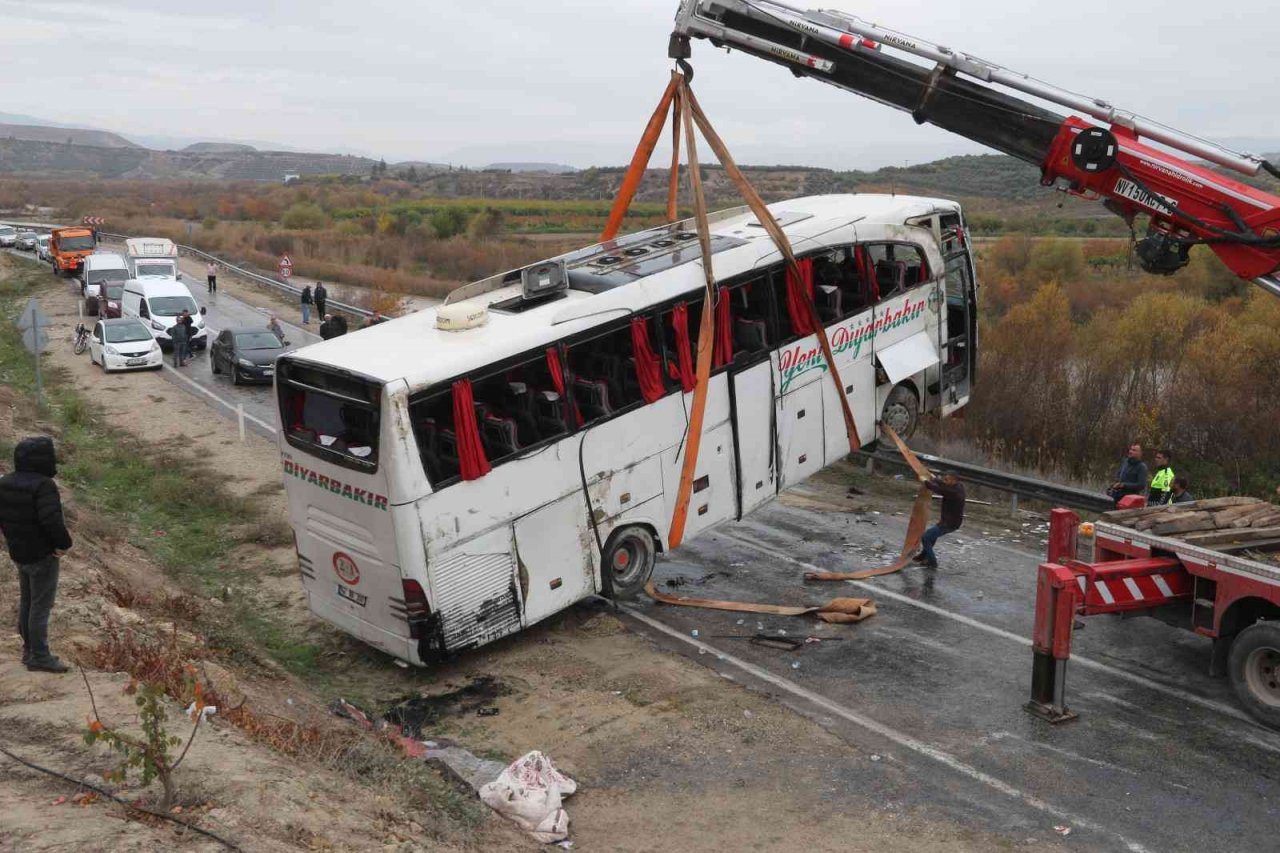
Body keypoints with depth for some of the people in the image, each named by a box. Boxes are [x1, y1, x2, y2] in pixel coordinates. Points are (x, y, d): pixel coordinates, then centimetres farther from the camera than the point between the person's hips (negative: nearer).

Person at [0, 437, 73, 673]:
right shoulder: (43, 485, -23)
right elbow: (51, 519, -31)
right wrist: (64, 543, -17)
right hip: (43, 556, -8)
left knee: (26, 602, 19)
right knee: (41, 606, 0)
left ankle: (29, 649, 29)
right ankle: (39, 657, 6)